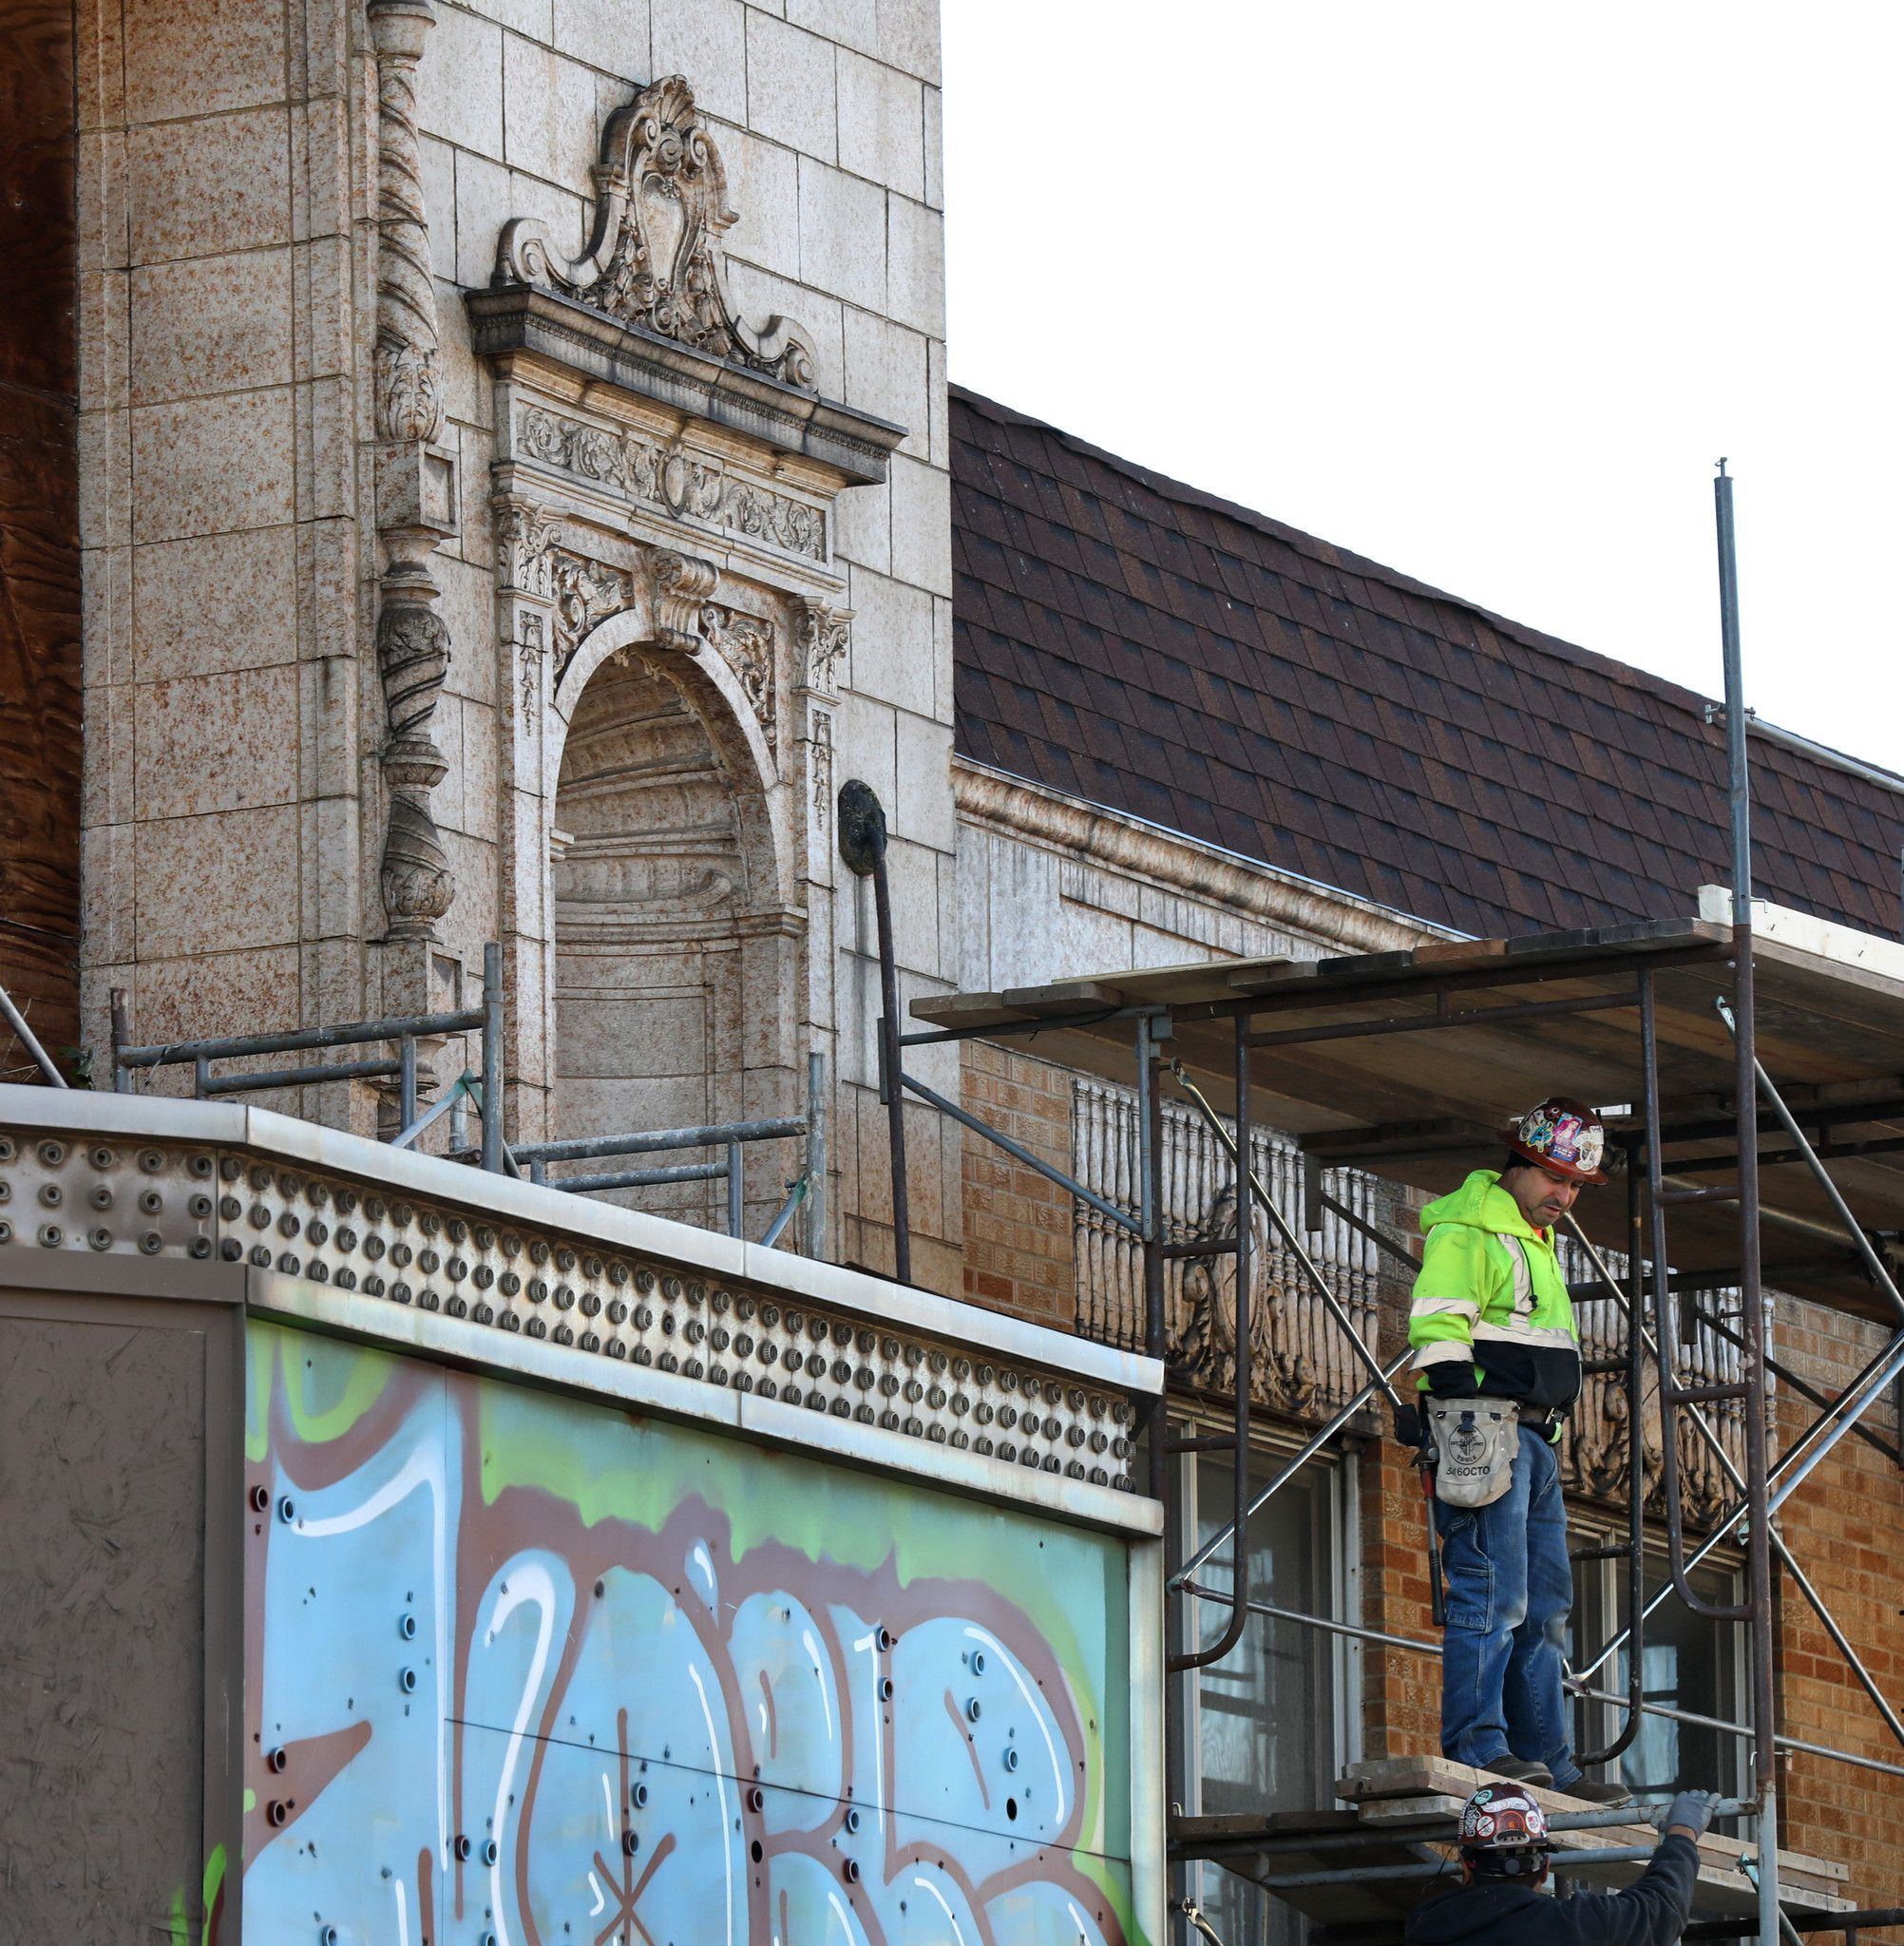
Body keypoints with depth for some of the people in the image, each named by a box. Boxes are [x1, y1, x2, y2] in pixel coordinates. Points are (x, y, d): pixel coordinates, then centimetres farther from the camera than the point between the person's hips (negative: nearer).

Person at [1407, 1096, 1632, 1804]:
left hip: (1533, 1440, 10)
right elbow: (1437, 1328, -16)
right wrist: (1464, 1424, -24)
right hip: (1485, 1430, -10)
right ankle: (1478, 1747, -22)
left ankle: (1548, 1765, 8)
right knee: (1492, 1593, -17)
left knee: (1546, 1606, 8)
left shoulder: (1535, 1244, 26)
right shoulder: (1466, 1231, -5)